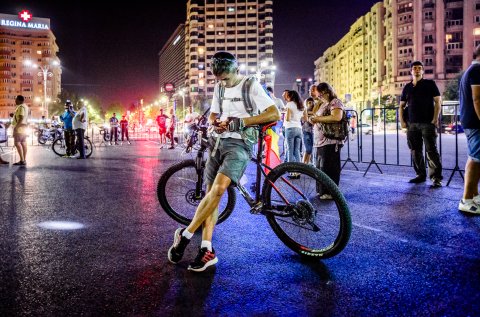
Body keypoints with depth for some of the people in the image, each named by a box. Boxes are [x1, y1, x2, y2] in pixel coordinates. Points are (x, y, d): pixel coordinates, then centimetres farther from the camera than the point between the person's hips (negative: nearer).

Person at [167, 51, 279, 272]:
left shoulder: (251, 86, -6)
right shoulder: (219, 87, 14)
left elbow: (275, 114, -13)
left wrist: (241, 122, -19)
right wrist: (215, 122, -2)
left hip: (239, 143, -6)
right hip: (218, 141, 7)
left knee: (218, 189, -26)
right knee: (211, 192, -1)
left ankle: (185, 235, -13)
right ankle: (207, 250, 1)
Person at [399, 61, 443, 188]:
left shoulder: (430, 84, 3)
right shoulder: (407, 87, 14)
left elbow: (438, 101, -2)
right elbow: (401, 106, 18)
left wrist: (435, 119, -11)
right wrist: (402, 121, 6)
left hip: (427, 123, -5)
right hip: (412, 124, 5)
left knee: (431, 150, -9)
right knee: (415, 151, 8)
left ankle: (436, 178, -9)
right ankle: (421, 175, 18)